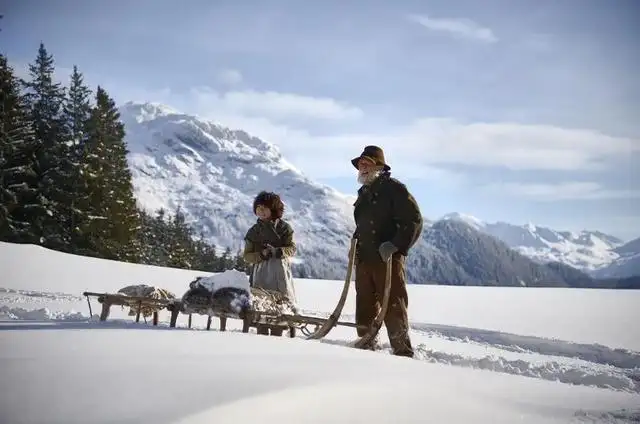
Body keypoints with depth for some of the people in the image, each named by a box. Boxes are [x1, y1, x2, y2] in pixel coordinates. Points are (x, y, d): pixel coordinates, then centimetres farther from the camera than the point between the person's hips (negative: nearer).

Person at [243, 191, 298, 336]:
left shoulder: (283, 227, 8)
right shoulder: (253, 231, 13)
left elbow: (292, 248, 1)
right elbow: (247, 256, 8)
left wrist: (277, 251, -17)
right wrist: (262, 255, -11)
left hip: (280, 271, -2)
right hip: (261, 272, 2)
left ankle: (276, 335, -5)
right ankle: (262, 335, -2)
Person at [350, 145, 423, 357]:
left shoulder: (394, 188, -4)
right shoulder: (363, 193, 21)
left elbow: (414, 220, -11)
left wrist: (395, 245, -19)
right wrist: (356, 247, 20)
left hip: (388, 259, -8)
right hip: (364, 260, 8)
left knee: (393, 307, -8)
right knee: (365, 308, 10)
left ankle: (403, 352, -2)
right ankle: (366, 345, 19)